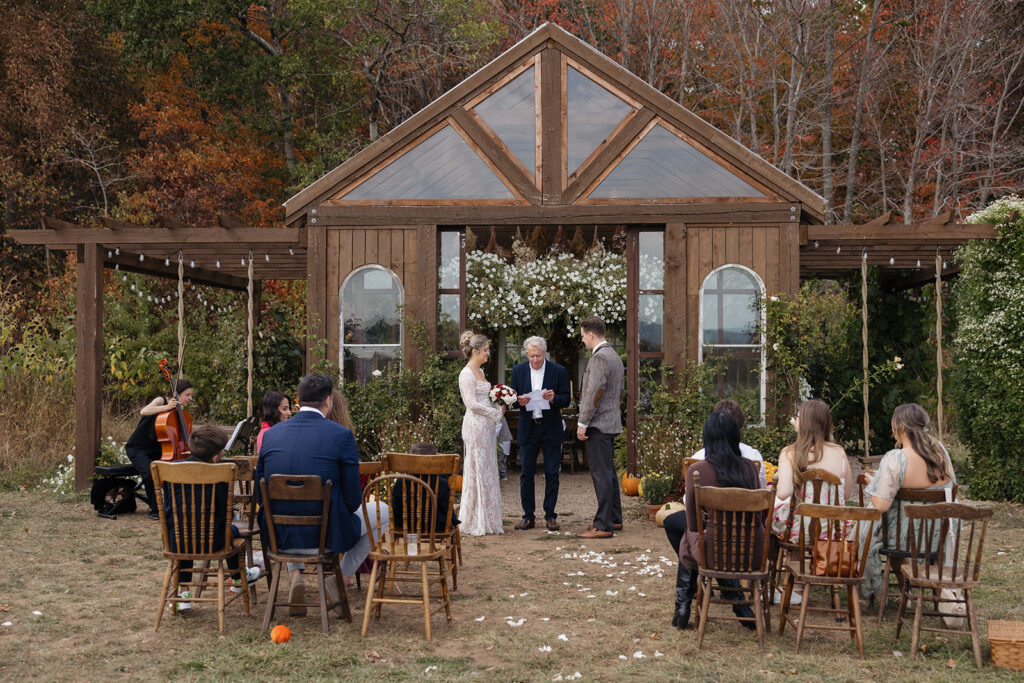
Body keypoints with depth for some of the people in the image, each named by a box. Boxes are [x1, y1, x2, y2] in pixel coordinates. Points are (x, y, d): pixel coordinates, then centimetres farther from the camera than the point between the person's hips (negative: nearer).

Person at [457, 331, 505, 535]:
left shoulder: (480, 372, 16)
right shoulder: (467, 374, -12)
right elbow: (472, 404, -17)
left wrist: (498, 408, 6)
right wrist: (496, 413, -9)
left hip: (486, 426, 9)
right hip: (475, 425, -9)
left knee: (488, 471, 9)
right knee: (477, 471, -4)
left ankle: (488, 521, 14)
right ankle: (476, 523, 2)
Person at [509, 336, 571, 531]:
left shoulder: (559, 371, -2)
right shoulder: (518, 371, 4)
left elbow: (566, 400, -1)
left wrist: (554, 398, -23)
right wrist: (519, 401, -17)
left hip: (551, 429, -1)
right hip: (527, 429, 1)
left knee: (552, 473, 2)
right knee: (526, 473, 3)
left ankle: (550, 515, 12)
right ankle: (528, 516, 11)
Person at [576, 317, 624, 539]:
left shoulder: (600, 357, -16)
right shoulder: (614, 356, 16)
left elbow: (595, 393, -21)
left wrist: (582, 423, -16)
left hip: (597, 424, -10)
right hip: (611, 422, 10)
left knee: (601, 474, -9)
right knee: (608, 472, 16)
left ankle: (603, 526, -9)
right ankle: (615, 518, 24)